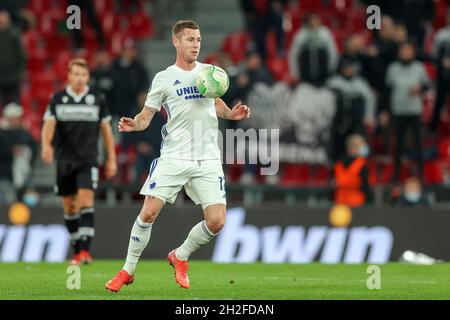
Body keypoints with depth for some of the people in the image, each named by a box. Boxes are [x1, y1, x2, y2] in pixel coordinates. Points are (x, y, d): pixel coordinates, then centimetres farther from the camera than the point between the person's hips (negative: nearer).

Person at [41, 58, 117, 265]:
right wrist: (46, 145, -29)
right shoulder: (58, 99, 2)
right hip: (64, 160, 2)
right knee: (69, 207, 8)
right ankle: (77, 251, 20)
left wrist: (111, 159, 6)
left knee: (86, 200, -18)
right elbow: (49, 124, -9)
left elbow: (106, 129, 8)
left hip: (88, 160, -2)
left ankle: (85, 249, -24)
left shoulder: (97, 99, 2)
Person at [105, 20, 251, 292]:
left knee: (217, 221, -9)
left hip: (208, 160, 2)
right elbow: (146, 115, 5)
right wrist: (134, 124, -17)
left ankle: (180, 257, 18)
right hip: (174, 157, -2)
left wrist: (230, 114, 7)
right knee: (149, 212, -12)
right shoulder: (164, 79, 1)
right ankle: (128, 271, 6)